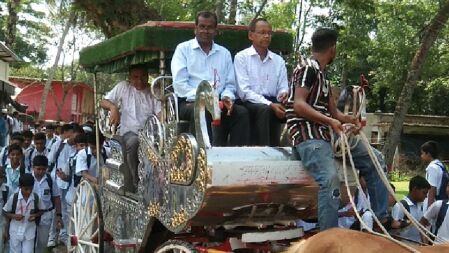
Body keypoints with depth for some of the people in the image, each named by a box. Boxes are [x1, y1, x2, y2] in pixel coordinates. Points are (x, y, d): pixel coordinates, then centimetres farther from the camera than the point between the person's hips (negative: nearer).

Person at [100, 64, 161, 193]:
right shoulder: (123, 87, 7)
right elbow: (103, 102, 8)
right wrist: (113, 107, -15)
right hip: (129, 132, -2)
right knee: (134, 142, -36)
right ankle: (138, 183, -25)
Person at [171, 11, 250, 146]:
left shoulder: (224, 53, 18)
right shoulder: (183, 49, 5)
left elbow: (230, 84, 15)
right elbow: (179, 83, -6)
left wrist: (227, 97, -9)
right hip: (190, 102, -3)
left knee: (241, 112, -24)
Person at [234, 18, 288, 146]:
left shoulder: (278, 60, 16)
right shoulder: (241, 57, 2)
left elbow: (283, 87, 11)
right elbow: (244, 91, -9)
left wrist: (283, 93, -17)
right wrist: (270, 105, -20)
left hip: (273, 103, 4)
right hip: (250, 104, -4)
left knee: (288, 109, -29)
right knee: (265, 109, -35)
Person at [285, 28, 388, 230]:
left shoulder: (322, 75, 23)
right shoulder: (307, 69, -5)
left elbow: (332, 111, 18)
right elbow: (298, 105, -18)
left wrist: (349, 120, -3)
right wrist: (330, 121, -26)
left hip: (326, 135, 10)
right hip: (308, 136, -10)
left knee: (374, 159, 11)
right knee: (330, 179, -31)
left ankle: (382, 220, 13)